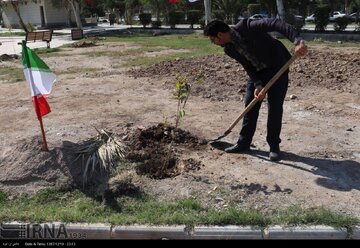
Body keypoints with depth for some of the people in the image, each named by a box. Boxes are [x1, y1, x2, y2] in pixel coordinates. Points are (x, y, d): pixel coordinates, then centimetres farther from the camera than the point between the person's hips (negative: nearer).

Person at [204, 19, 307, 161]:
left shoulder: (247, 27, -26)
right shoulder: (229, 49, -6)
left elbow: (275, 24, -35)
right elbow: (248, 67, -7)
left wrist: (297, 40, -49)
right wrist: (258, 85, -22)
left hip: (277, 68, -6)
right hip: (257, 72, 6)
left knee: (274, 107, -7)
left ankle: (274, 146, 5)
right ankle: (244, 143, 15)